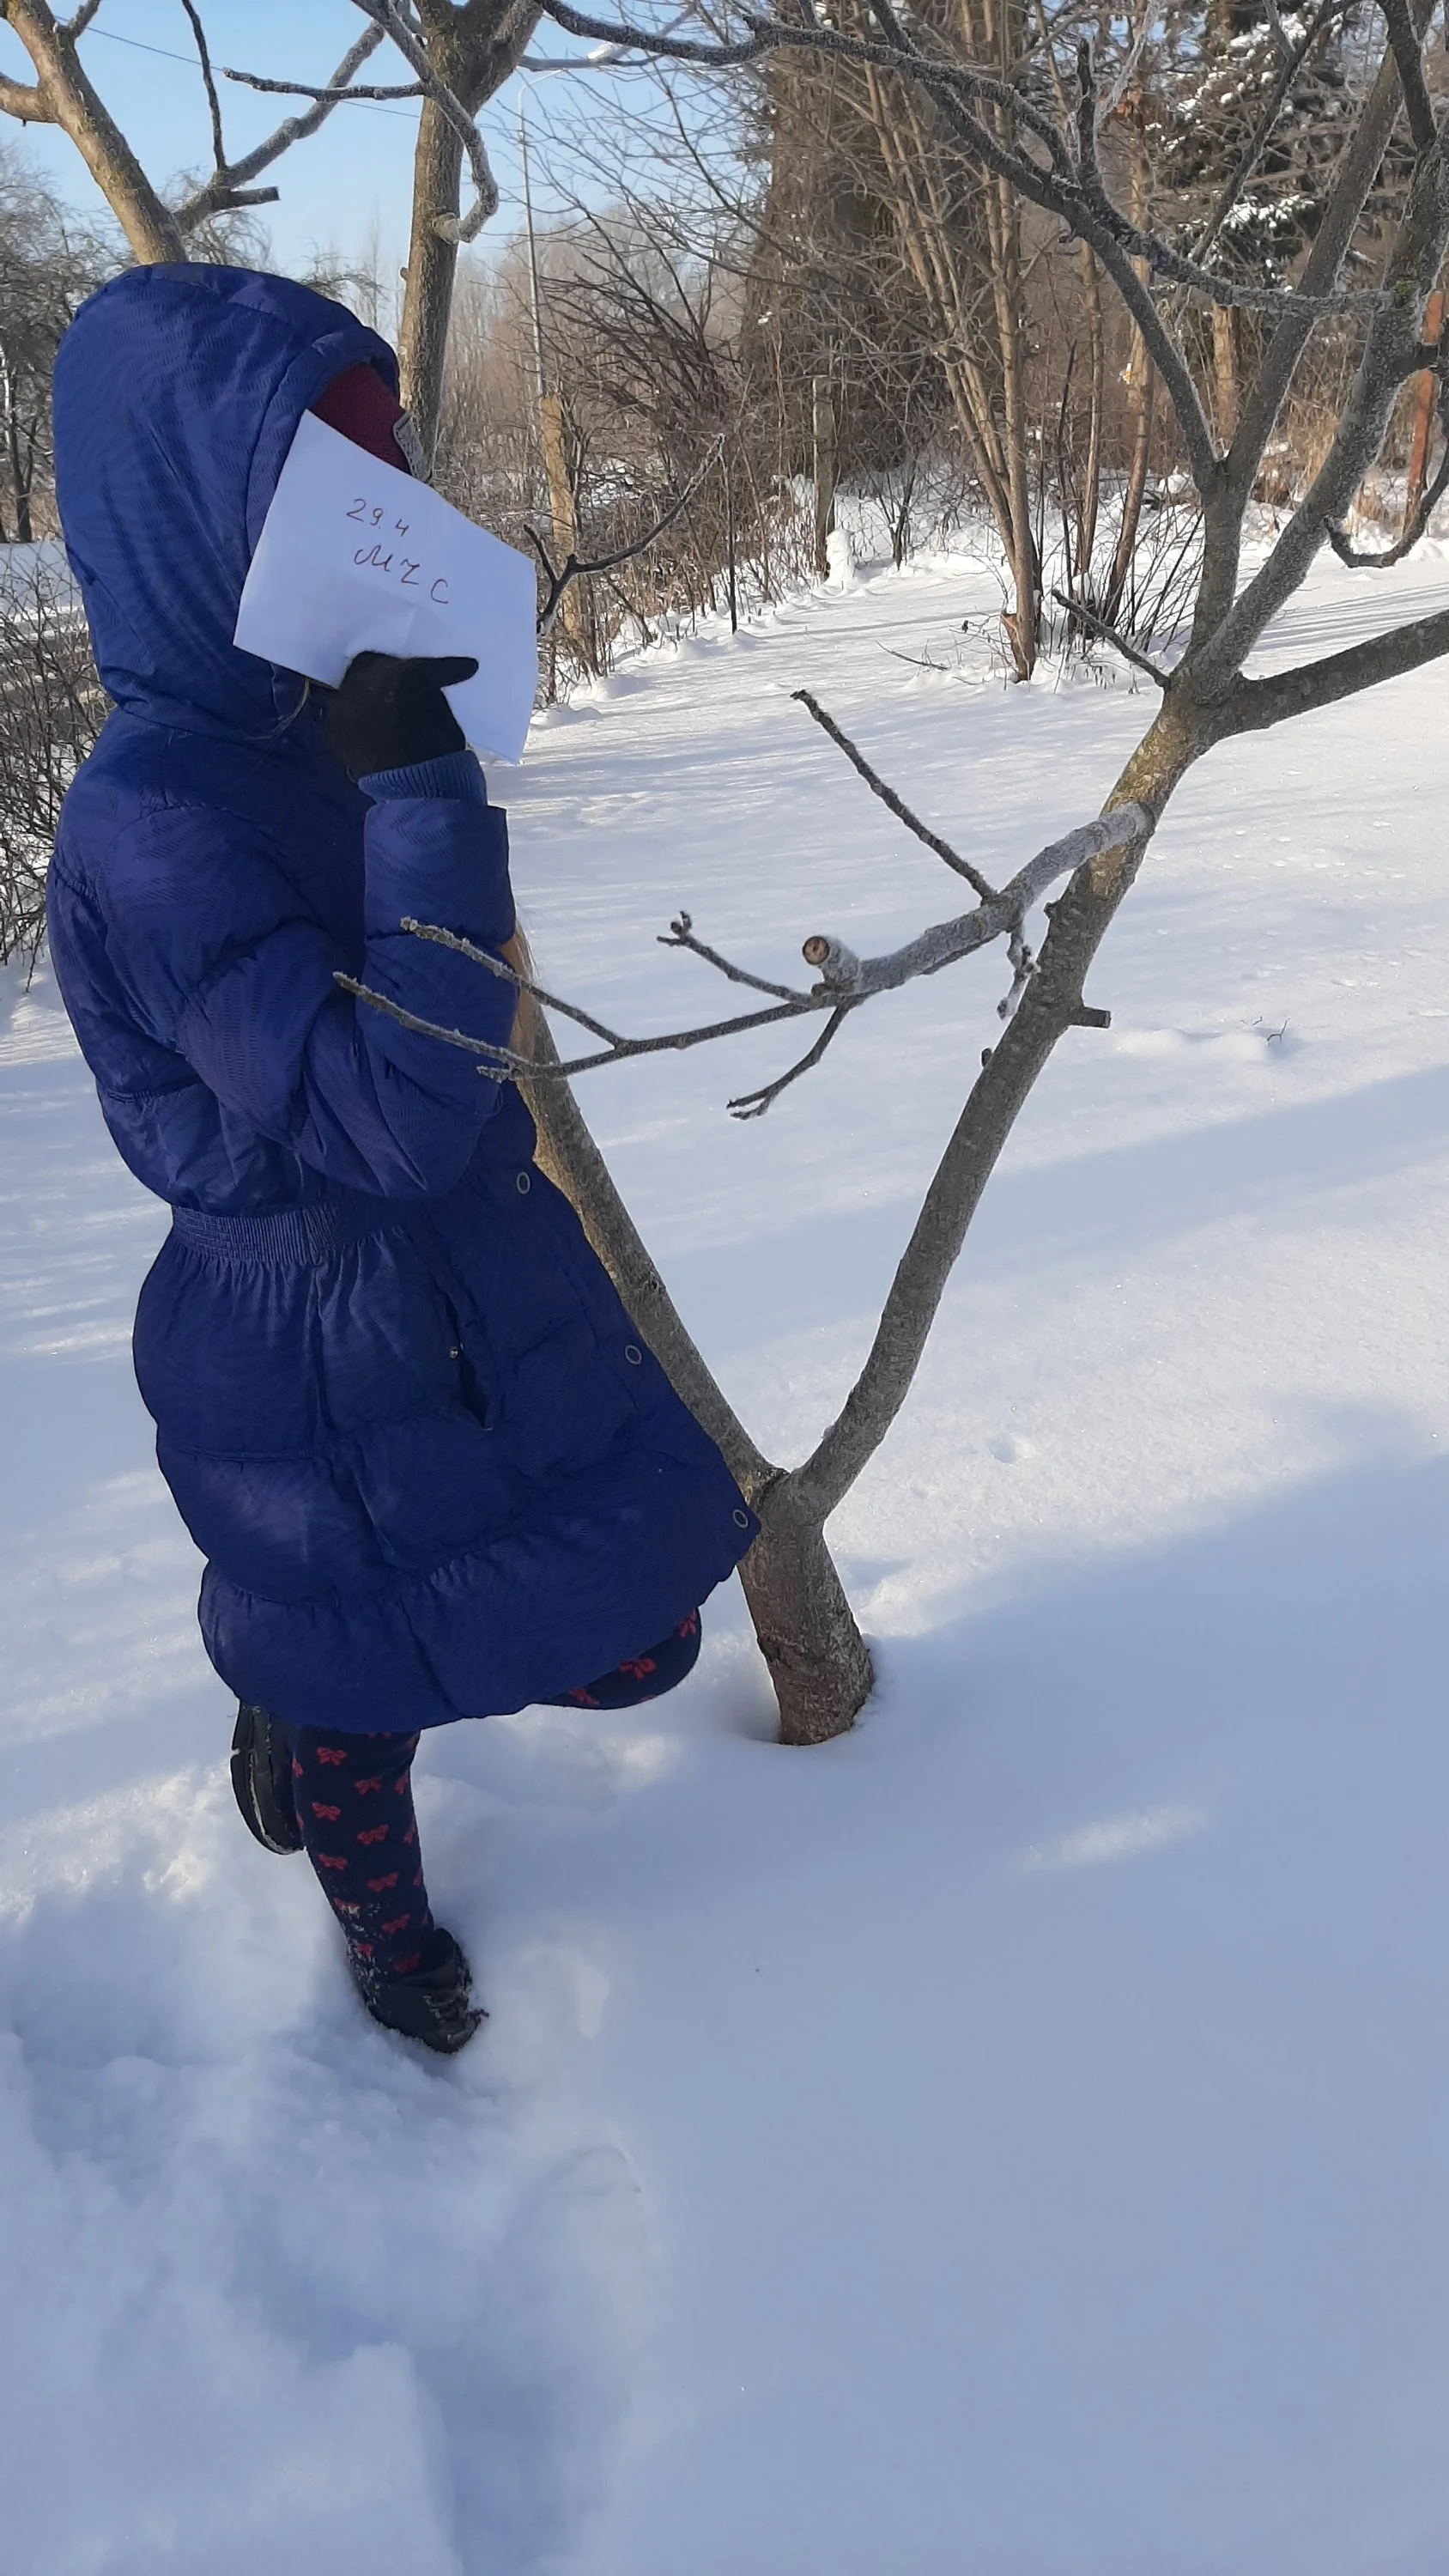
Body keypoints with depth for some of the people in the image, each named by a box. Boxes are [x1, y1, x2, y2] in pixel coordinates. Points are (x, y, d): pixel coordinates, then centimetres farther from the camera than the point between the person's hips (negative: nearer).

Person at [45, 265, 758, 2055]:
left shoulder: (345, 737, -1)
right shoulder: (149, 823, -25)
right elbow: (391, 1118, -33)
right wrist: (422, 789, -33)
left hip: (506, 1302, 7)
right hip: (326, 1365, -7)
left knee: (635, 1647, 16)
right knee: (354, 1700, 18)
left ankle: (301, 1687, 43)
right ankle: (384, 1926, 53)